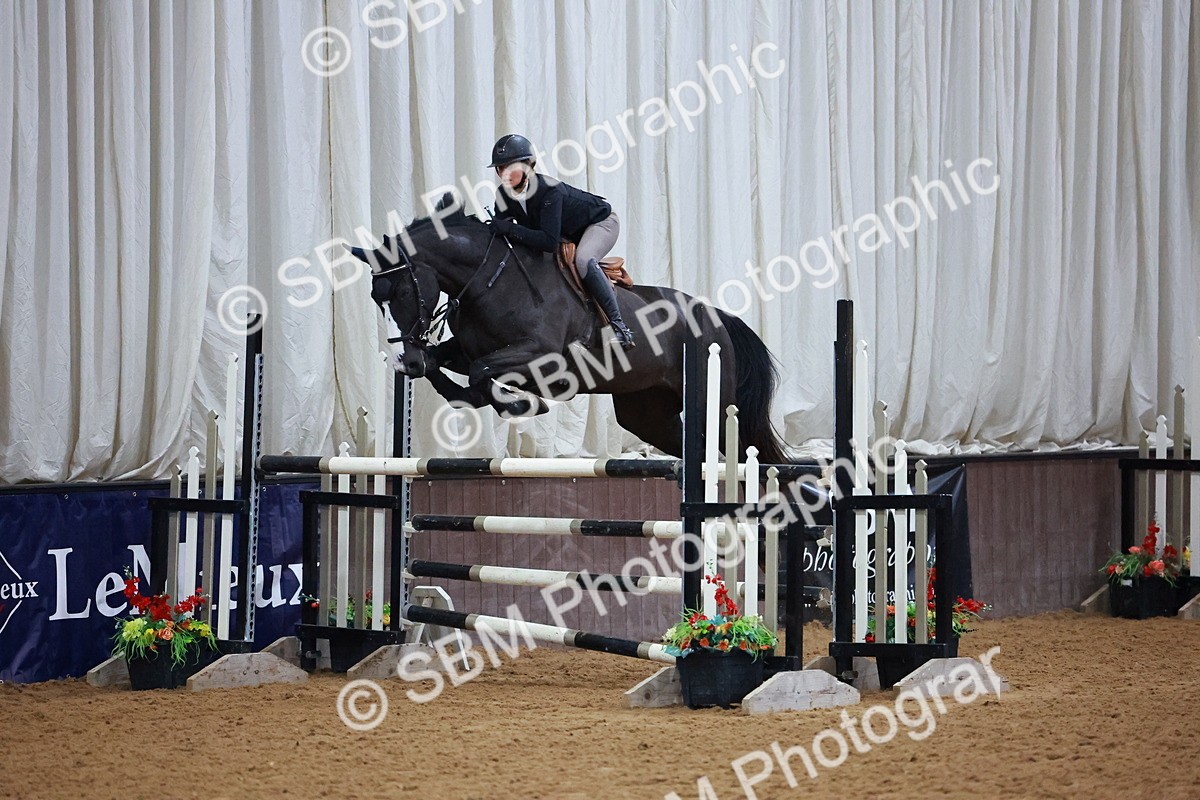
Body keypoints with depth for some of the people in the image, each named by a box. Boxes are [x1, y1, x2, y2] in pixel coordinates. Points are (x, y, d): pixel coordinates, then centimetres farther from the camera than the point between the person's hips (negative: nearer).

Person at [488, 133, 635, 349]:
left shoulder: (549, 190, -39)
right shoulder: (505, 195, -17)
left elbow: (549, 241, -46)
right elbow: (498, 230, -8)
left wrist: (509, 228, -48)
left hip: (600, 221, -8)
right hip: (569, 233, 8)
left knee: (583, 260, -35)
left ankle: (617, 323, -30)